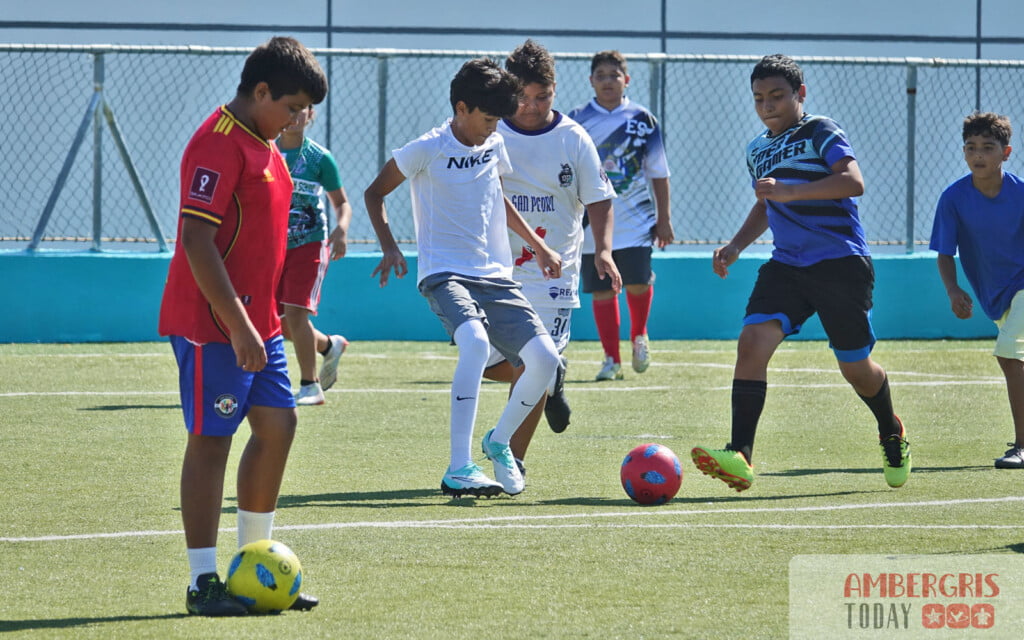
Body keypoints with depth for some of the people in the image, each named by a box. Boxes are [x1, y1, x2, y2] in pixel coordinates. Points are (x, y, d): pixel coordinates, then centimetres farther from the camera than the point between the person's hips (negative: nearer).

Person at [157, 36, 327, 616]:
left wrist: (269, 315, 22)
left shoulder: (265, 146, 14)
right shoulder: (219, 144, -17)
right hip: (214, 325, -10)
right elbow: (197, 241, -23)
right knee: (211, 439, -5)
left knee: (278, 425, 9)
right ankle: (203, 583, -1)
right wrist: (239, 325, -25)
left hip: (256, 323, 10)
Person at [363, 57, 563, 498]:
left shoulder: (494, 146, 11)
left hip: (496, 277, 6)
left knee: (544, 358, -10)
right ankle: (458, 470, -35)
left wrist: (539, 246, 27)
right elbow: (374, 193, 4)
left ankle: (499, 442, 17)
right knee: (476, 342, -35)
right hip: (445, 274, -6)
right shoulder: (428, 150, -7)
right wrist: (389, 248, -9)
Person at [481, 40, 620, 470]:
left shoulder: (573, 140, -1)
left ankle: (514, 463, 1)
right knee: (490, 365, 2)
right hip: (497, 269, 2)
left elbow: (598, 200, 3)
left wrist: (603, 250, -12)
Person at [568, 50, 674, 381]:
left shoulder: (643, 120, 3)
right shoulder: (576, 121, 3)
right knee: (602, 291, 1)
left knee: (638, 282, -12)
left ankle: (639, 336, 17)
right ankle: (612, 360, 11)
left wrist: (664, 219, 4)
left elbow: (658, 173, 7)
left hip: (635, 218, -1)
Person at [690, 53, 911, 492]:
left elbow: (853, 181, -22)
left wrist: (789, 191, -31)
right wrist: (736, 245, 17)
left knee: (855, 368, 6)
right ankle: (740, 457, -27)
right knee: (752, 342, -18)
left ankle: (893, 437, 39)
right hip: (786, 266, 6)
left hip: (840, 263, -6)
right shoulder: (758, 150, 17)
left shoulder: (821, 133, -6)